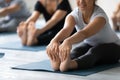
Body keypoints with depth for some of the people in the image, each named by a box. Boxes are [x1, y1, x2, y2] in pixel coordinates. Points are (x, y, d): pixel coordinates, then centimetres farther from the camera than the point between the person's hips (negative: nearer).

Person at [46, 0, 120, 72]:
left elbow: (85, 33, -51)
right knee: (77, 51, -29)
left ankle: (68, 64, -66)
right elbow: (66, 30, -40)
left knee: (93, 51, -37)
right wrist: (54, 40, -64)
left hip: (111, 47, -4)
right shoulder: (73, 15, -18)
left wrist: (68, 41, -71)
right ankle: (59, 62, -62)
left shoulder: (100, 15, -31)